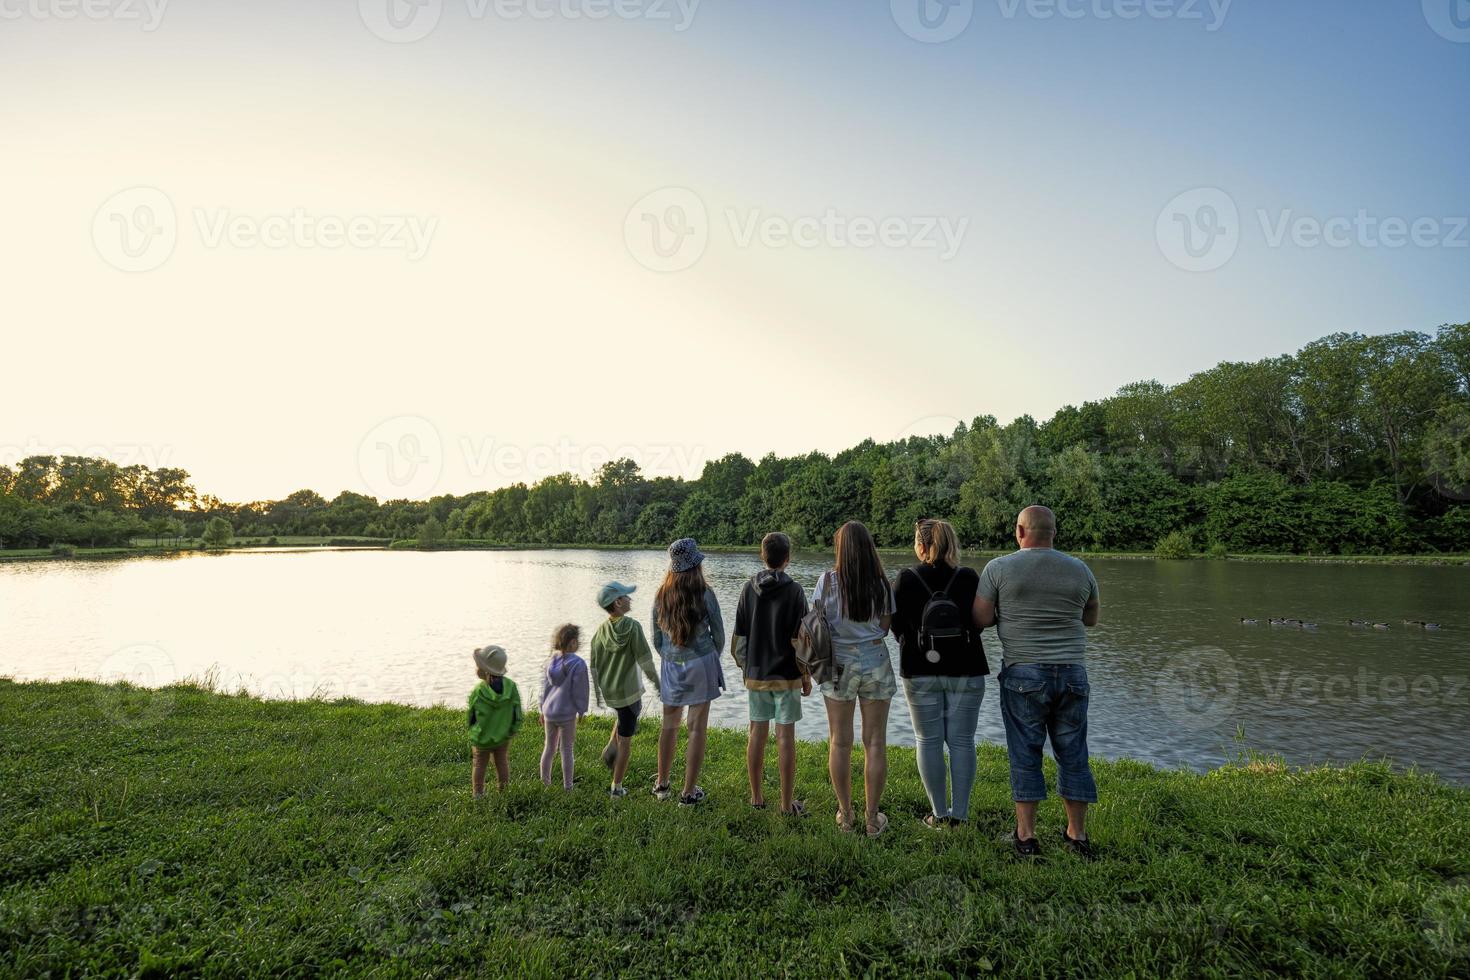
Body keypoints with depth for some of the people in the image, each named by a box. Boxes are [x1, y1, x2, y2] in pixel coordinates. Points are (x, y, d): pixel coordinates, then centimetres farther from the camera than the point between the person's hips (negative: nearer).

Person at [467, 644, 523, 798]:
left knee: (480, 765, 18)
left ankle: (478, 793, 30)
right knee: (502, 764, 19)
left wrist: (473, 733, 7)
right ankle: (504, 792, 30)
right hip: (503, 737, 2)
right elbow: (517, 714, -9)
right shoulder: (511, 687, -18)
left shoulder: (477, 692, -25)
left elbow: (472, 718, -12)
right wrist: (512, 731, 6)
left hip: (481, 739, -2)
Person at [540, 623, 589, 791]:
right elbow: (579, 691, -12)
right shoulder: (578, 664, -16)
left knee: (549, 747, 19)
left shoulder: (552, 661, 3)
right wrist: (582, 711, 1)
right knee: (566, 749, 6)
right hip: (567, 714, -5)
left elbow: (545, 686, 10)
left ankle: (545, 781, 27)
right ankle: (567, 785, 14)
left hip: (549, 711, 5)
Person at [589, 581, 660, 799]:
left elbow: (593, 666, 7)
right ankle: (617, 788, 15)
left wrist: (597, 693, 19)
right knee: (625, 741, 7)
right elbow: (645, 659, -16)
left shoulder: (601, 630, -1)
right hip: (628, 691, -6)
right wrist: (655, 681, -1)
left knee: (629, 712, 34)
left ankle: (610, 749, 18)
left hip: (608, 691, 6)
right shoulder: (632, 626, -17)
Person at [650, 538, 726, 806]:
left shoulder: (661, 595, -2)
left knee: (669, 725, 18)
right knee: (697, 729, 5)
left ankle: (662, 784, 28)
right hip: (700, 664, -4)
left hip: (671, 666, 4)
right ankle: (689, 792, 11)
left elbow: (656, 638, 5)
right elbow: (719, 635, -4)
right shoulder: (705, 594, -13)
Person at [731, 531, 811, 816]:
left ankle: (757, 797, 21)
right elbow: (799, 640, -12)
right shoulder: (794, 590, -12)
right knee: (785, 736, 3)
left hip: (756, 674, 4)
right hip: (786, 676, -3)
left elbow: (739, 636, 3)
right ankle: (787, 803, 10)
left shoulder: (749, 588, 0)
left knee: (757, 733, 11)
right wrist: (807, 676, -1)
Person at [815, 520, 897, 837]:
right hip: (875, 665, 1)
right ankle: (872, 817, 16)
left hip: (838, 666, -1)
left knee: (840, 742, 11)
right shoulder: (882, 584, -4)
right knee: (875, 743, 9)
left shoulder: (828, 581, -9)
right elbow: (884, 629, -1)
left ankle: (845, 814, 21)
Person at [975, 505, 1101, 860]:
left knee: (1025, 754, 6)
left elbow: (979, 619, -7)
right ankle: (1077, 834, 23)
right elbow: (1091, 619, 16)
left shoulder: (999, 568, -6)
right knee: (1073, 754, 13)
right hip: (1072, 672, 3)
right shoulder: (1080, 570, 4)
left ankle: (1026, 836, 12)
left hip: (1023, 674, -3)